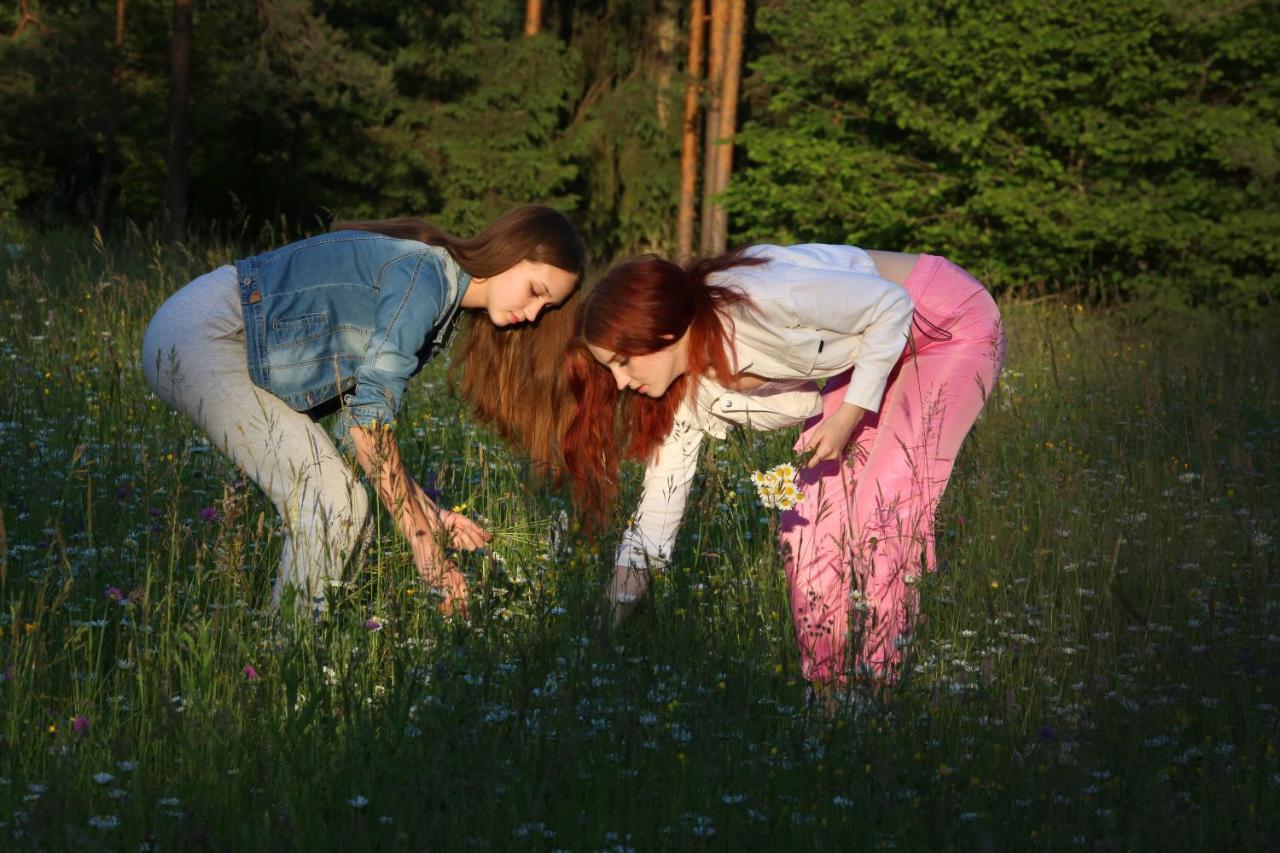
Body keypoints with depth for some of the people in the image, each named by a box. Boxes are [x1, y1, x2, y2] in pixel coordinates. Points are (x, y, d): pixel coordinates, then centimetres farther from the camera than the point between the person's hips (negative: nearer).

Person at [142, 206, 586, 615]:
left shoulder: (445, 309, 13)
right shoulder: (425, 272, -17)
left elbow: (358, 418, 9)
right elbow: (367, 416, -22)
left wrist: (427, 513, 0)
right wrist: (421, 540, -21)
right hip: (203, 334, -10)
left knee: (340, 506, 3)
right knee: (332, 502, -16)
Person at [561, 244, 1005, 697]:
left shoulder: (759, 301, -35)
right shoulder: (687, 390, -10)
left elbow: (892, 304, -23)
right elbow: (661, 500, -4)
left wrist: (850, 412, -23)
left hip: (953, 327, -7)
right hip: (872, 350, 7)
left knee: (884, 505, -19)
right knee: (810, 515, -3)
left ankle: (876, 684, -12)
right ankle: (830, 692, 6)